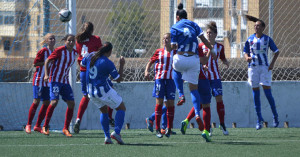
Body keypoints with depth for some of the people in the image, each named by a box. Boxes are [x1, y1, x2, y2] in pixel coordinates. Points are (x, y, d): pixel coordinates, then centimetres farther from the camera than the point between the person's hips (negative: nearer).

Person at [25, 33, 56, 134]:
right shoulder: (43, 51, -9)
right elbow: (35, 64, -14)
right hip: (39, 79, -6)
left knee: (47, 103, 2)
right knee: (36, 101, -9)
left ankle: (38, 126, 10)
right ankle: (28, 125, -2)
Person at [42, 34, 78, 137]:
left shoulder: (74, 53, 8)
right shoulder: (59, 50, -10)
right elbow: (47, 61, -6)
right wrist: (46, 75, -17)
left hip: (65, 81, 6)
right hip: (55, 79, -6)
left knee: (71, 103, -2)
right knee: (54, 101, -20)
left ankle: (66, 129, 7)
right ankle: (45, 127, -10)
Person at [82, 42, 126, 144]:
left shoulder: (91, 56, -2)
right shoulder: (108, 63, -17)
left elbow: (82, 63, 22)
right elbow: (118, 79, -8)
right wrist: (122, 65, 0)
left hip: (91, 91, 6)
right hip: (103, 90, -6)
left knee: (103, 111, 24)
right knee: (121, 109, 8)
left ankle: (107, 137, 15)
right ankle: (116, 132, -11)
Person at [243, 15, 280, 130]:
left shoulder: (267, 39, 0)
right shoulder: (250, 39, 5)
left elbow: (276, 51, 7)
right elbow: (245, 52, 12)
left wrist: (272, 63, -5)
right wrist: (247, 57, -11)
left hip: (264, 67, -2)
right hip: (252, 67, 2)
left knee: (267, 92, -8)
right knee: (255, 93, 1)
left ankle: (275, 116, 8)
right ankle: (259, 119, 7)